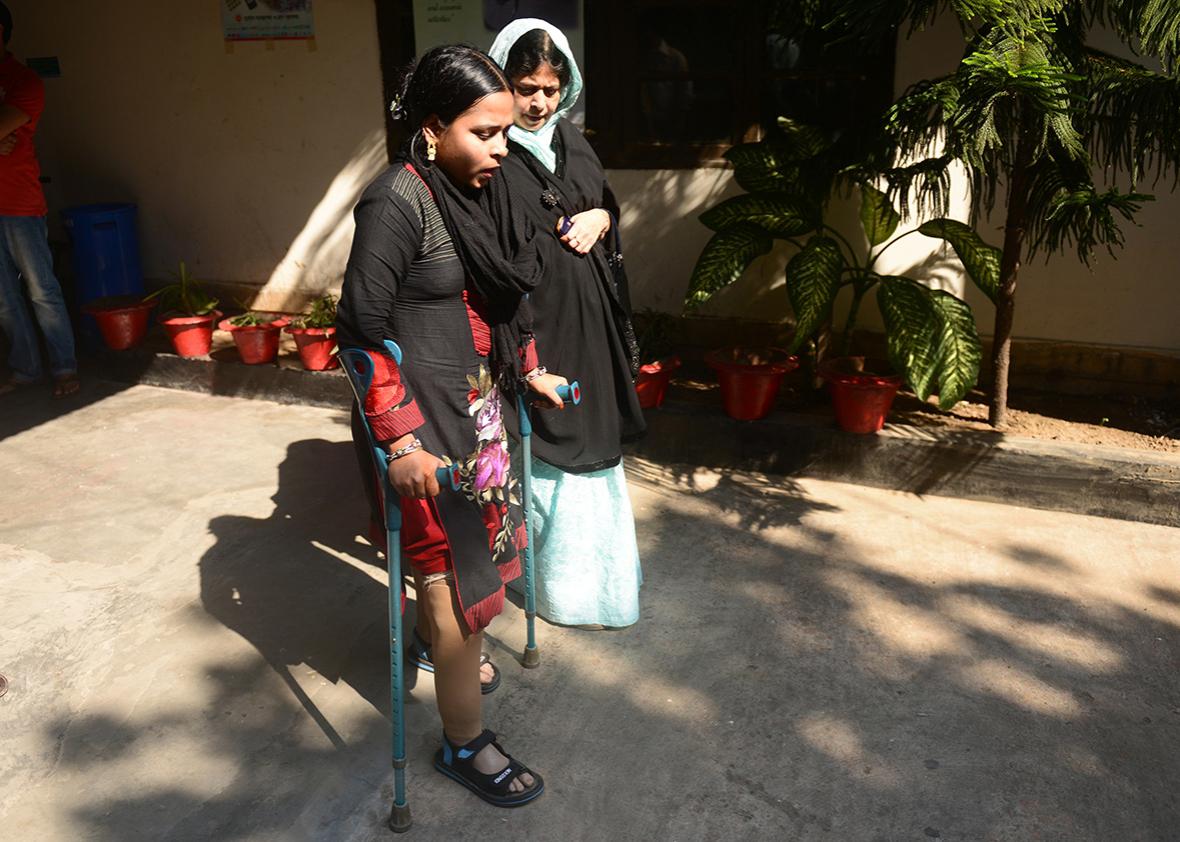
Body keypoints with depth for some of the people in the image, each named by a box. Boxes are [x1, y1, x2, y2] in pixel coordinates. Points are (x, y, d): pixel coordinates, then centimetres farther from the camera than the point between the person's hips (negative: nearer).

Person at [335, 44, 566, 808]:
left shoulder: (479, 189, 3)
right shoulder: (397, 204, -20)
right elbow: (364, 328, -21)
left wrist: (528, 372, 21)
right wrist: (401, 438, -22)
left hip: (478, 402, 8)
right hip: (424, 414, -8)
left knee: (463, 540, 23)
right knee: (454, 564, 1)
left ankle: (442, 649, 51)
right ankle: (465, 744, 20)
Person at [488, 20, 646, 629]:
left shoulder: (571, 141, 9)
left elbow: (609, 207, 20)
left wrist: (598, 219, -4)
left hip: (585, 320, 7)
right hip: (529, 320, -7)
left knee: (590, 438, 19)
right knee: (545, 449, 3)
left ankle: (597, 561, 40)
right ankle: (565, 584, 20)